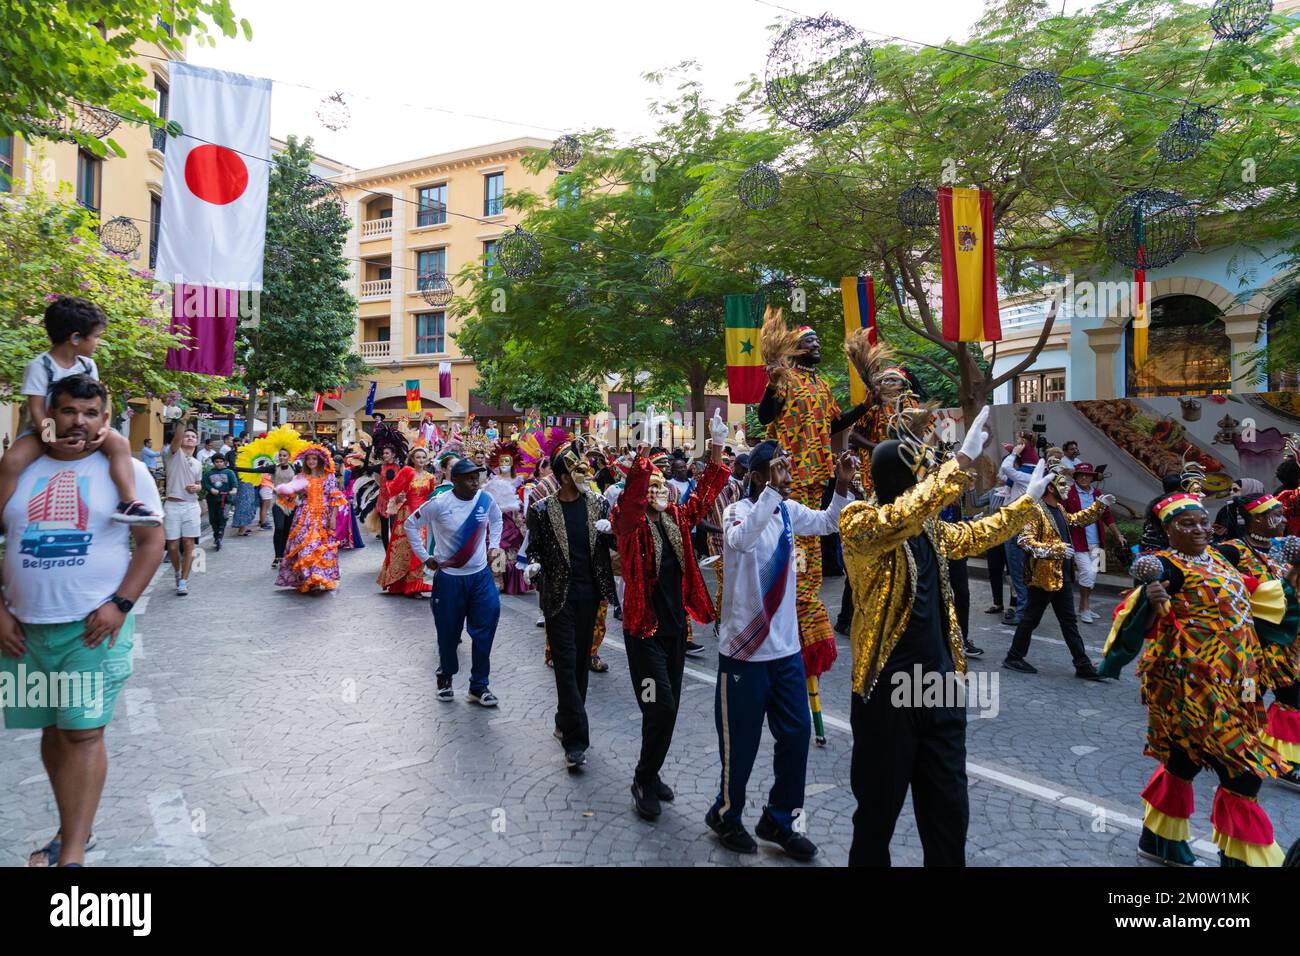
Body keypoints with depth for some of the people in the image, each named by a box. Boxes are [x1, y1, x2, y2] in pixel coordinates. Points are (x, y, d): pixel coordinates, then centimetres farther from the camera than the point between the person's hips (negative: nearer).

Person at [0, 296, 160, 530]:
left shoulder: (88, 365, 3)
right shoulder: (39, 366, -13)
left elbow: (101, 401, 2)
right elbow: (37, 409, -18)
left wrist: (105, 427, -18)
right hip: (43, 429, -4)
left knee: (120, 443, -22)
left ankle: (128, 503, -30)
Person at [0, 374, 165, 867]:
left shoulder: (126, 470, -1)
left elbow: (151, 541, -3)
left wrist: (120, 605, -12)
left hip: (94, 626, -4)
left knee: (83, 732, -5)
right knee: (53, 730, 13)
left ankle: (73, 853, 1)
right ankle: (71, 830, 27)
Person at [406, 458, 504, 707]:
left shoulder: (485, 500, -4)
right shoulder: (439, 504, -14)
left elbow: (496, 520, 18)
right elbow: (410, 524, -1)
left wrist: (494, 545, 9)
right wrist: (424, 557, -3)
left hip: (481, 574, 2)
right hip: (449, 577, -2)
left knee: (485, 630, -1)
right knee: (448, 632, 9)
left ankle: (479, 686, 12)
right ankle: (445, 676, 35)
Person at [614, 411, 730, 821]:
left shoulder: (677, 519, 7)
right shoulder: (631, 523, -9)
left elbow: (705, 494, 2)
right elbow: (632, 495, -29)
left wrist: (717, 448, -5)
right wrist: (643, 454, -37)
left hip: (676, 626, 6)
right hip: (644, 628, -6)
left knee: (669, 708, 14)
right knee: (660, 707, -8)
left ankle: (650, 775, 32)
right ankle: (644, 781, 13)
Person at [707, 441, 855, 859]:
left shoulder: (790, 511, 3)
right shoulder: (738, 510, -16)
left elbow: (828, 522, 17)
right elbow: (740, 539, -37)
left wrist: (842, 485, -1)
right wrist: (772, 490, -40)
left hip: (786, 646, 7)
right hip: (745, 649, -6)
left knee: (796, 734, 12)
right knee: (741, 742, 7)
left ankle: (779, 821, 31)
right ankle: (725, 815, 32)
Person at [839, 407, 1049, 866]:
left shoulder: (929, 529, 9)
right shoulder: (858, 522, -14)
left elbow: (975, 535, 28)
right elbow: (903, 517, -35)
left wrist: (1027, 501, 34)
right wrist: (961, 463, -36)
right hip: (887, 690, -7)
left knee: (949, 810, 15)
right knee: (878, 811, 9)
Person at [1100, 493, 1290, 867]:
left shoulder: (1215, 555, 9)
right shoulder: (1169, 566, -16)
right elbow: (1140, 616, -33)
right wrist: (1150, 595, -53)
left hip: (1227, 682, 9)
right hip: (1193, 684, -9)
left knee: (1185, 759, 19)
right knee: (1243, 772, -6)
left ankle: (1158, 839, 35)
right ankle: (1245, 856, 11)